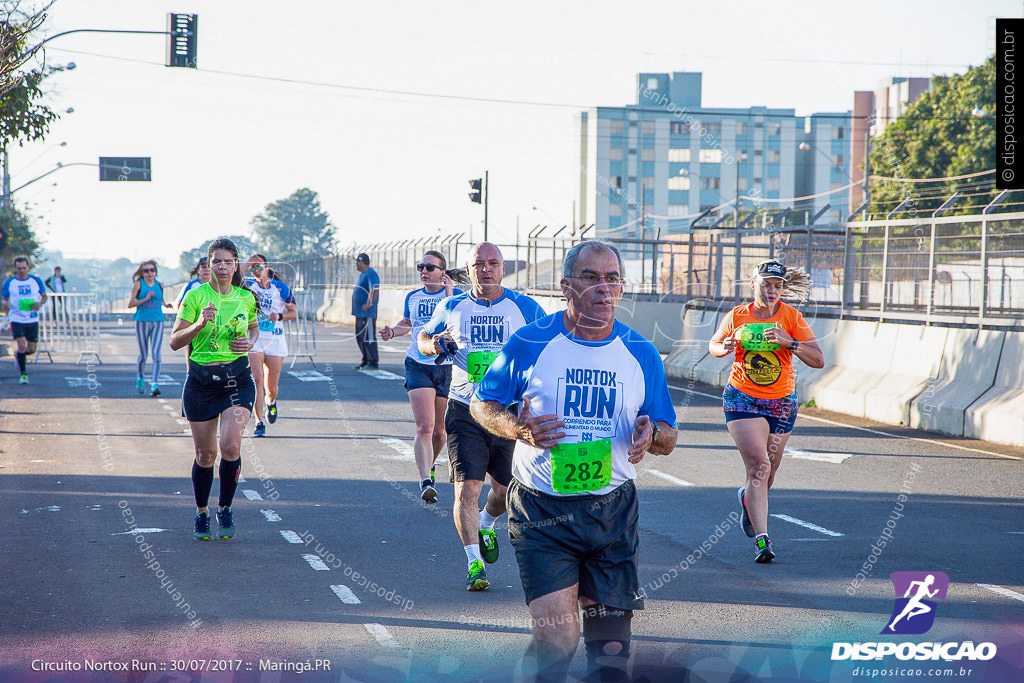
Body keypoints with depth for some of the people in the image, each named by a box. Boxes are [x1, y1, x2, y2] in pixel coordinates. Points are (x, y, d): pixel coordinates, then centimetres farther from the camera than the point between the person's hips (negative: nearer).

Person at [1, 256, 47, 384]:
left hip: (32, 320, 2)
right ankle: (23, 374, -1)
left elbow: (44, 296, 12)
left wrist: (40, 303, -11)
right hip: (16, 319, -2)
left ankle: (18, 355, 42)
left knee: (31, 349, 7)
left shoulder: (36, 281, 1)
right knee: (21, 345, -16)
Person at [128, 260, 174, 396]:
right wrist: (146, 298, -16)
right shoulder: (138, 284, 0)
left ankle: (155, 384, -16)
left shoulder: (160, 285, 9)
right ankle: (140, 378, 32)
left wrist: (165, 305, 4)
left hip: (157, 322, 2)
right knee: (143, 355, 5)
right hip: (142, 322, -2)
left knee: (156, 354, -11)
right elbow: (130, 304, -6)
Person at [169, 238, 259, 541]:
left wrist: (249, 343, 0)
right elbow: (175, 341, -3)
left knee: (230, 445, -18)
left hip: (237, 379, 1)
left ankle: (225, 508, 3)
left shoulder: (246, 298, 4)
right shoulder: (196, 296, -4)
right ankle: (201, 514, 27)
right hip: (201, 380, -1)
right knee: (205, 453, 5)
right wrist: (199, 325, -20)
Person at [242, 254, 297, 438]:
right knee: (257, 379, -16)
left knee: (271, 386, 5)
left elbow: (294, 313, 7)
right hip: (253, 339, 0)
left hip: (275, 340, 0)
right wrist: (247, 264, -18)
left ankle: (271, 402, 42)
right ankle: (259, 423, -10)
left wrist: (279, 316, -12)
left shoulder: (281, 288, 1)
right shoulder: (248, 285, 2)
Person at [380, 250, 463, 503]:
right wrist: (392, 332, 8)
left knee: (439, 430, 11)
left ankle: (429, 465, 40)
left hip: (447, 367, -1)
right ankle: (426, 482, -21)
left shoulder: (456, 295, -3)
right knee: (424, 427, -16)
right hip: (418, 366, 1)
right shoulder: (412, 297, 8)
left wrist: (449, 297, -28)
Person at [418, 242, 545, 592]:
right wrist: (432, 344, -3)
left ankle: (486, 526, 42)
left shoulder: (525, 308, 2)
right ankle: (474, 563, -2)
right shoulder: (452, 308, 6)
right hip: (464, 412, -1)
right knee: (467, 487, -11)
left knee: (506, 490, 9)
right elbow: (424, 337, 21)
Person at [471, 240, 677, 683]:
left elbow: (667, 438, 10)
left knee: (610, 636, 6)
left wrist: (651, 434, -14)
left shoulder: (641, 355, 5)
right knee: (556, 637, -16)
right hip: (541, 511, -3)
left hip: (612, 509, 3)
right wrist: (517, 428, -13)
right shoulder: (530, 344, -3)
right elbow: (481, 404, 7)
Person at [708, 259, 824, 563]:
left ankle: (748, 498, 50)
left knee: (768, 471, 13)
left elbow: (818, 360, -10)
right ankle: (762, 539, -18)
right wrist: (725, 348, -10)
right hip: (742, 399, -2)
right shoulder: (737, 317, -3)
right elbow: (713, 345, 13)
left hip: (781, 403, 2)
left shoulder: (791, 317, -5)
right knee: (758, 466, -18)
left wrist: (790, 343, -25)